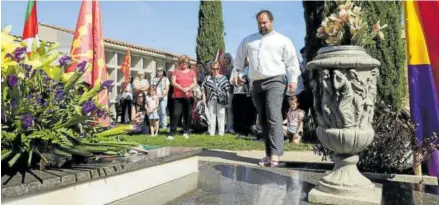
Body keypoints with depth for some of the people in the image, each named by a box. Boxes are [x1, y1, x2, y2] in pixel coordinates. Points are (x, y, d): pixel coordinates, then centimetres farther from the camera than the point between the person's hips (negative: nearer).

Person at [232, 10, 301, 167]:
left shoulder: (282, 40, 7)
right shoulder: (249, 40, 20)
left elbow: (292, 61, 2)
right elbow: (239, 57, 27)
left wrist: (293, 79, -7)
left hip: (275, 81, -5)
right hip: (257, 84, 5)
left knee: (273, 116, -19)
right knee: (263, 119, 5)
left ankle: (275, 154, -21)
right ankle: (269, 154, 11)